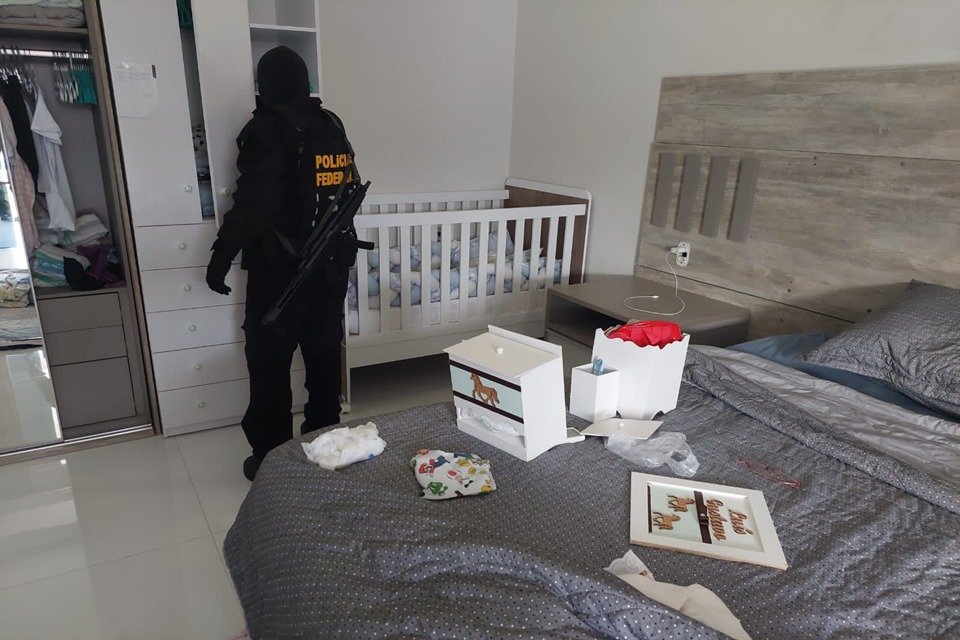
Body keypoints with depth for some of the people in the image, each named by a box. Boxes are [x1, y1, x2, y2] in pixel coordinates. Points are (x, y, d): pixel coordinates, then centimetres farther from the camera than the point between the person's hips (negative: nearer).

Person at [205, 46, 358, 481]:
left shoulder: (267, 129, -11)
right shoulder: (332, 126, 8)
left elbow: (253, 203, -19)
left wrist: (222, 255, -12)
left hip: (280, 267, -6)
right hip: (332, 263, 6)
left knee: (270, 361, 4)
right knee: (324, 354, 14)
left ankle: (271, 456, 12)